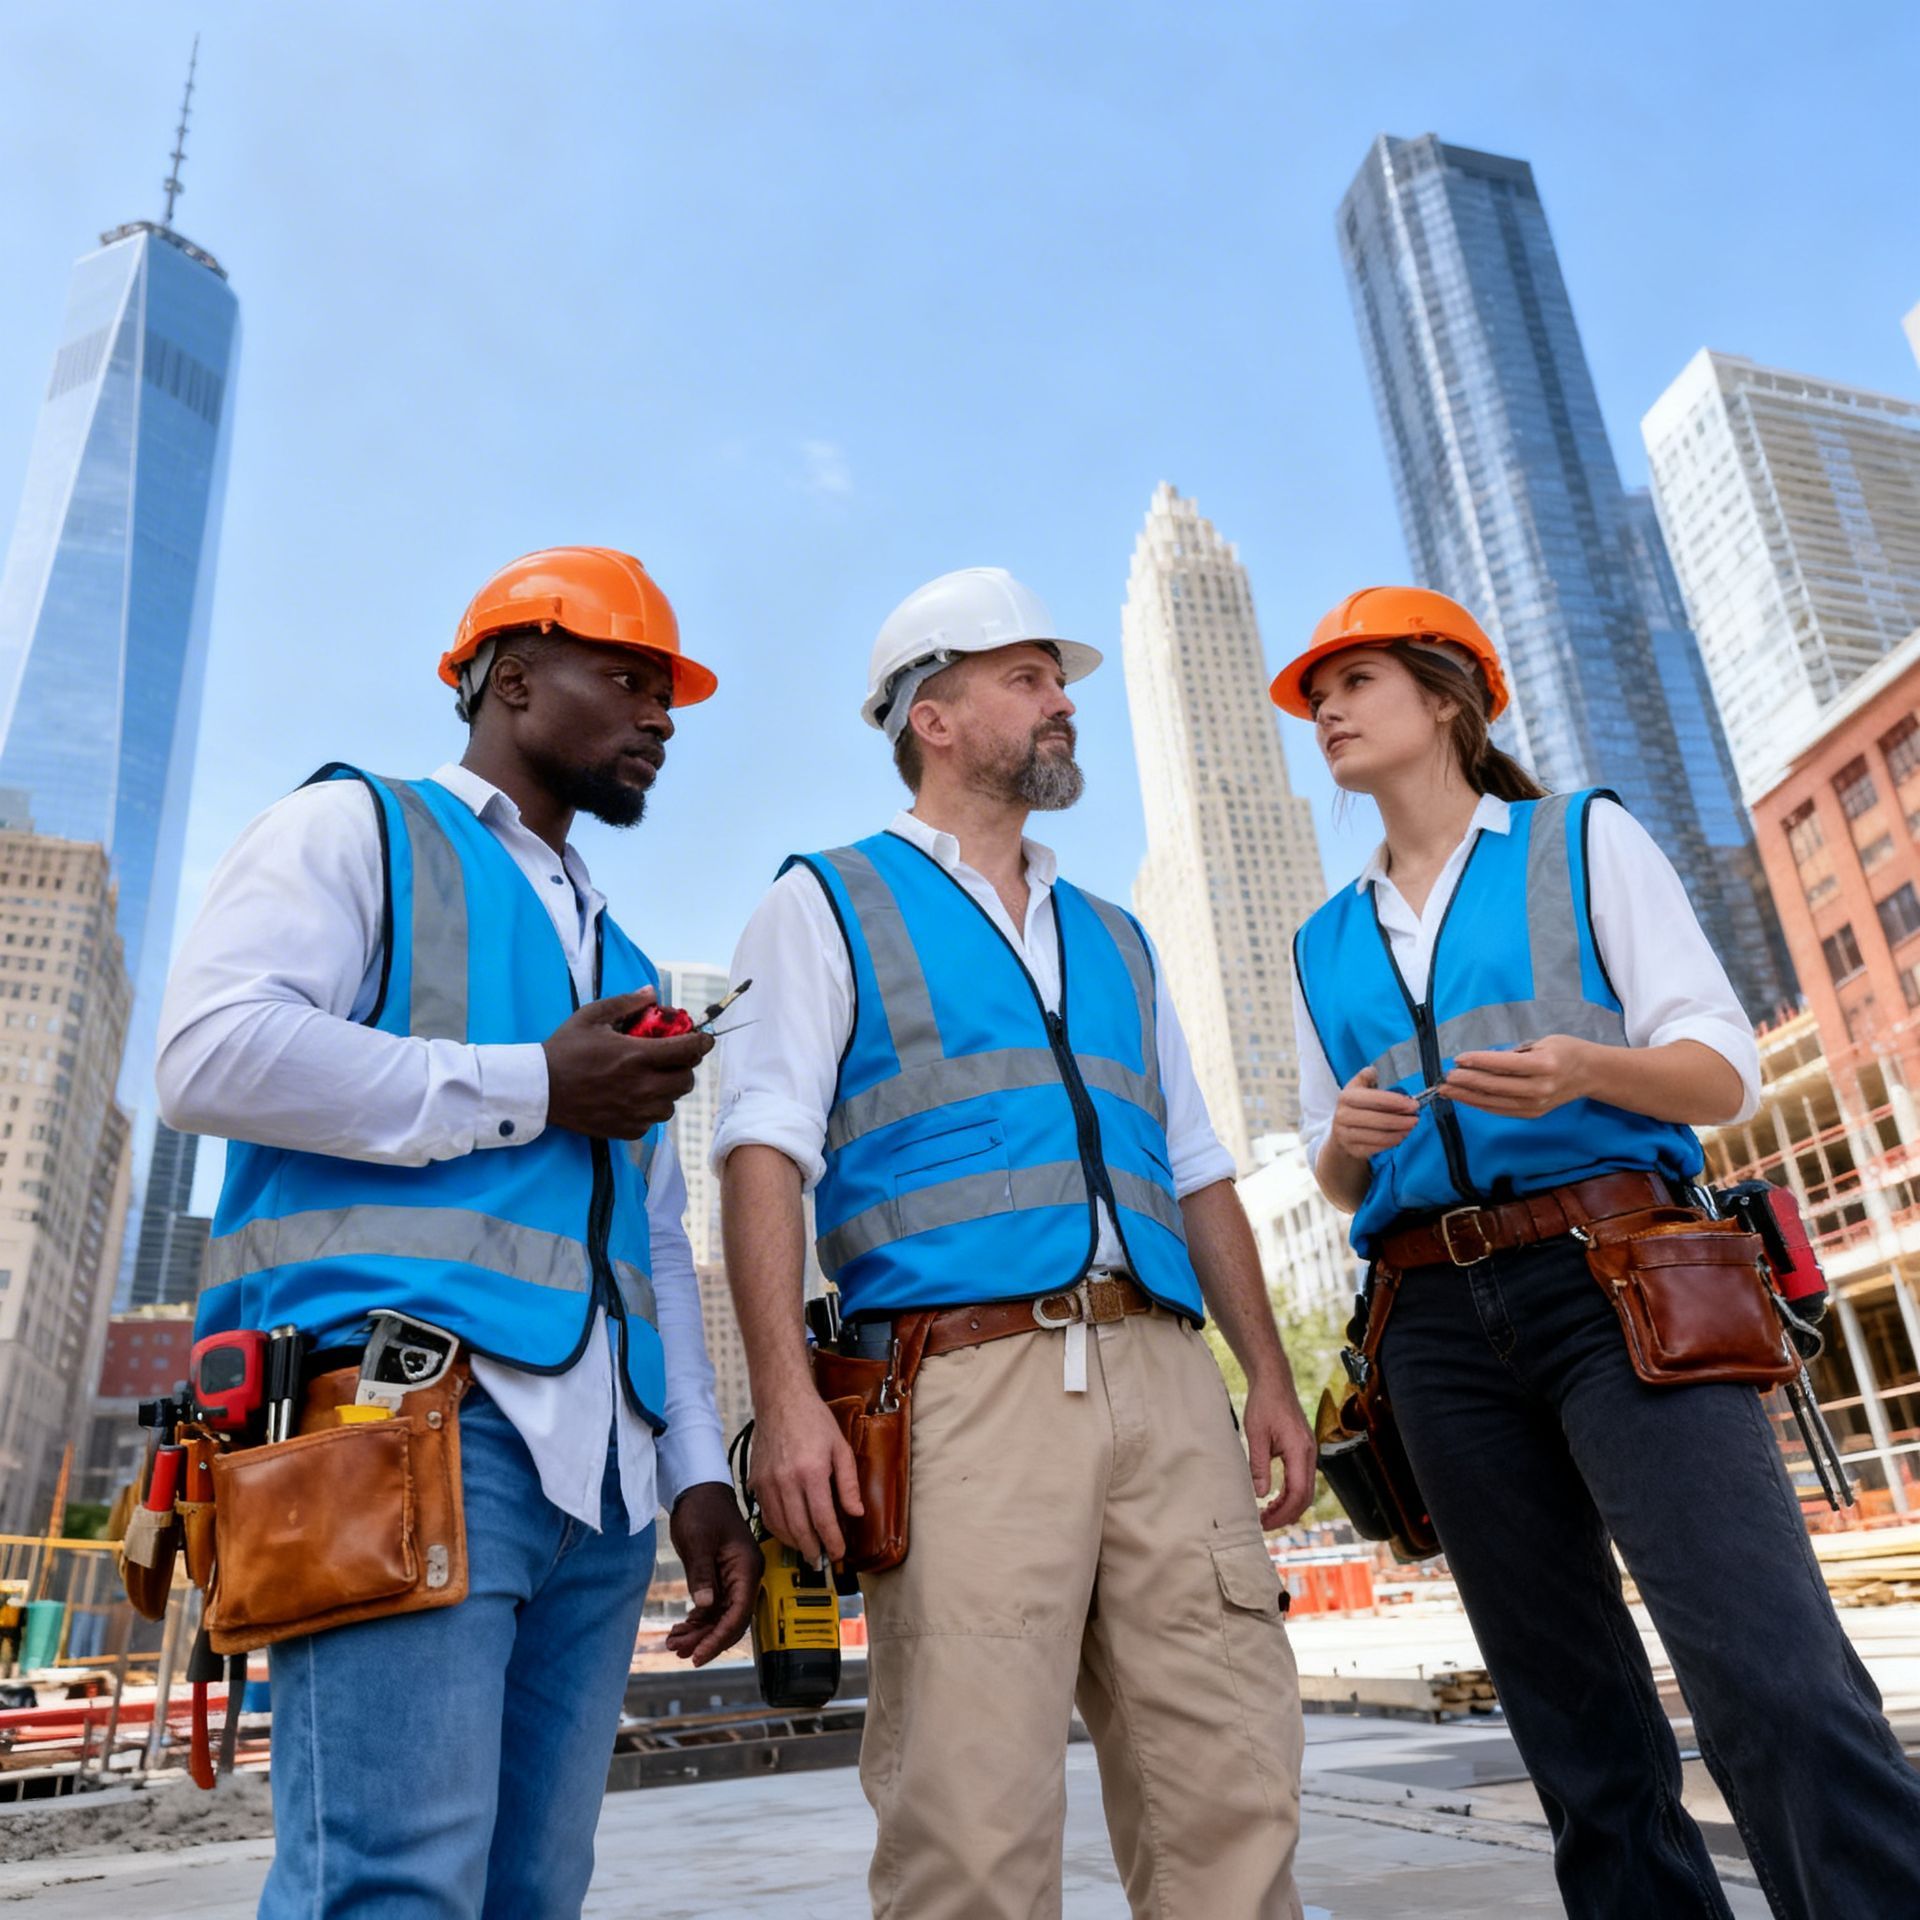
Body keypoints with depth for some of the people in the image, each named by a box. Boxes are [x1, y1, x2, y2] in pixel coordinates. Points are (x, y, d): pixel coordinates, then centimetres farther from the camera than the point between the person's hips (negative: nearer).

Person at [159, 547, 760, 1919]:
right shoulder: (353, 829, 10)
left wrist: (700, 1470, 14)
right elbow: (212, 1054, -10)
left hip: (603, 1474, 7)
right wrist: (533, 1089, -6)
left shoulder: (622, 964, 28)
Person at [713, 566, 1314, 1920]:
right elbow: (766, 1151, -3)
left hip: (1165, 1379, 5)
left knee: (1234, 1793, 4)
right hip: (967, 1383, -4)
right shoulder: (828, 906, 10)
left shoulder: (1113, 939, 25)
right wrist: (786, 1394, -15)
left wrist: (1271, 1380, 12)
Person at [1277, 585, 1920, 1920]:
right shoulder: (1325, 946, 18)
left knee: (1779, 1688, -16)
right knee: (1579, 1735, 8)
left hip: (1615, 1277, -3)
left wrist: (1583, 1068, -19)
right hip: (1442, 1323, 4)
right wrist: (1342, 1137, -5)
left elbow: (1726, 1072, 1)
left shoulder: (1584, 839, 8)